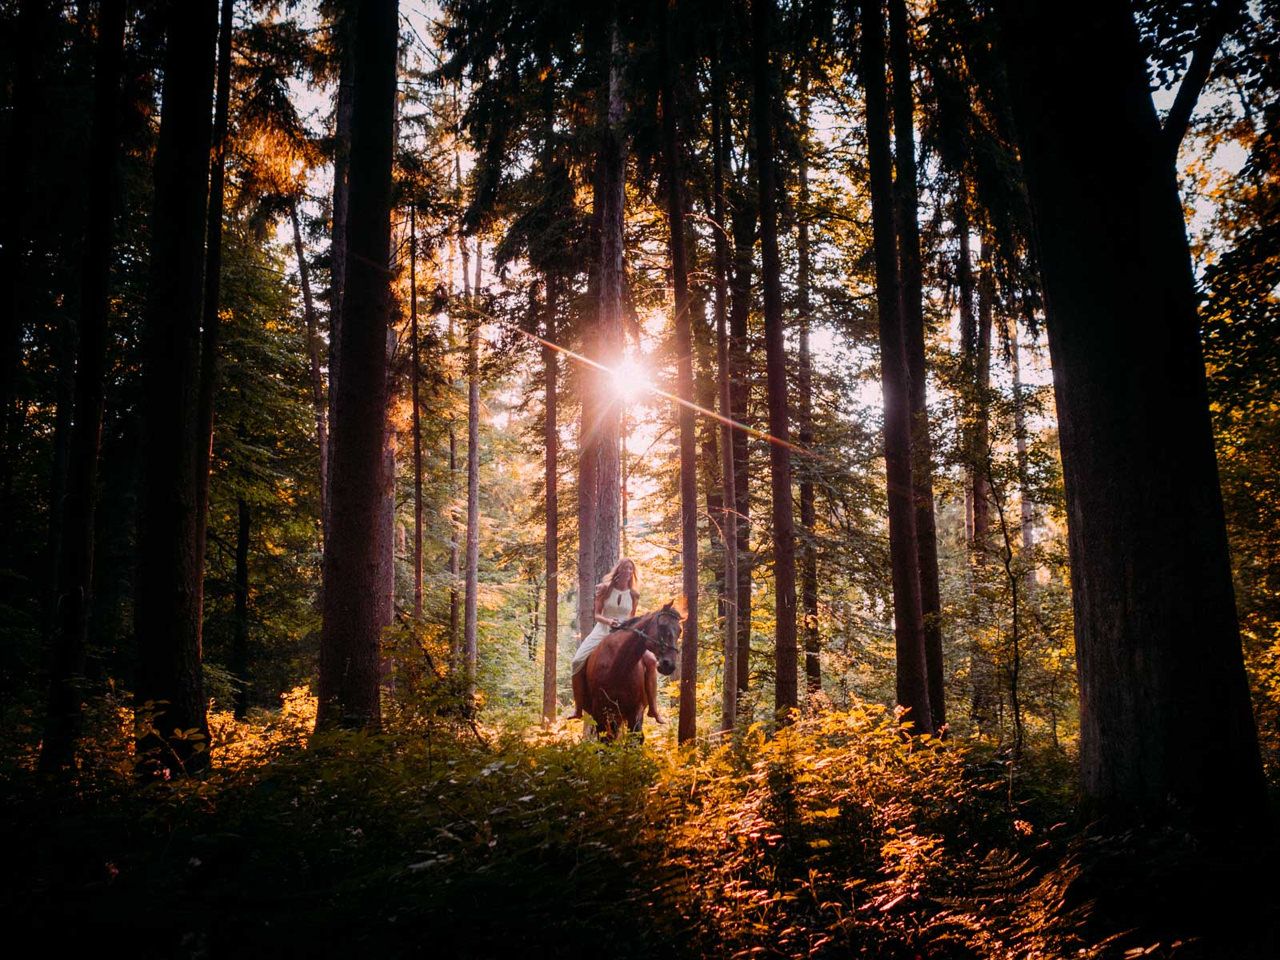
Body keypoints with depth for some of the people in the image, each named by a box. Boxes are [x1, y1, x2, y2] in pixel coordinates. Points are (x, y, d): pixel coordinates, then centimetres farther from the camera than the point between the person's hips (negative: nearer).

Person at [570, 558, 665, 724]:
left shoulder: (633, 594, 5)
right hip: (603, 632, -1)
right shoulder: (605, 589, 0)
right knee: (579, 662, -23)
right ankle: (578, 709, -9)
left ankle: (653, 709, -9)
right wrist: (608, 621, -19)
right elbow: (597, 615, 1)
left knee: (651, 661, -19)